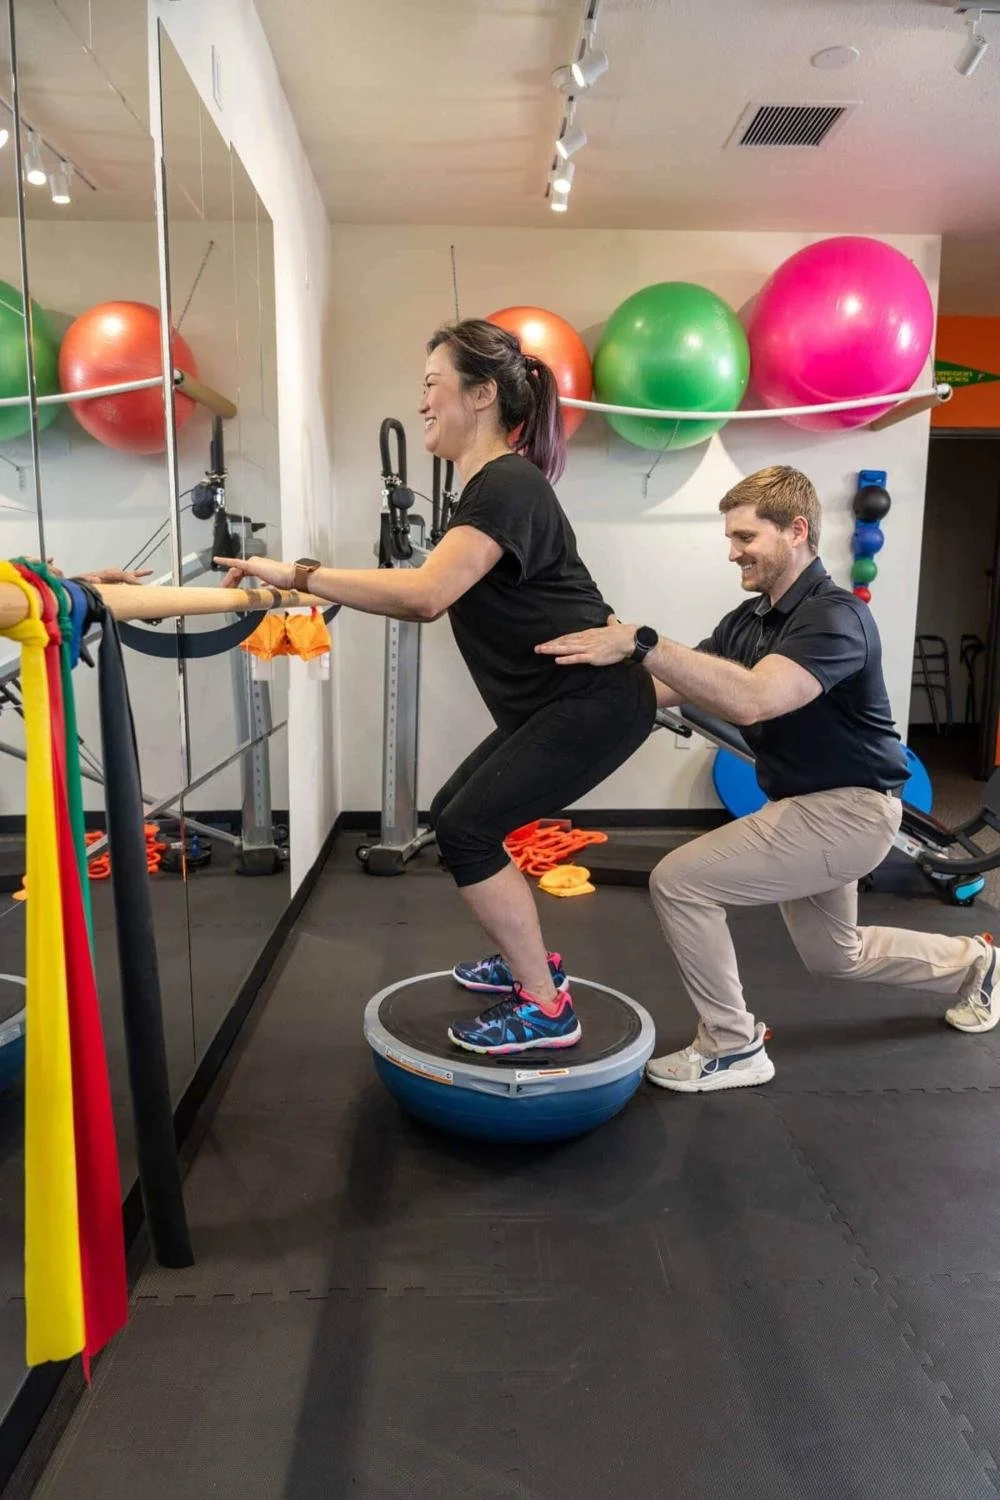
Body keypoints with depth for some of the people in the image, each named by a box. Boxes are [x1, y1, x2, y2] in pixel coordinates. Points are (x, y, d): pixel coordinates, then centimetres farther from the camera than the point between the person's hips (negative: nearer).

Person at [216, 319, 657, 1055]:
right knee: (455, 816, 13)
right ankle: (529, 961, 29)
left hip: (596, 702, -10)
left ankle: (545, 1008, 4)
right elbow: (441, 598, 10)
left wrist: (300, 575, -26)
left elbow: (425, 593, -33)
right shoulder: (490, 486, 14)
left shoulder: (507, 486, -18)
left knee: (468, 832, -9)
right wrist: (321, 589, 2)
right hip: (558, 702, 10)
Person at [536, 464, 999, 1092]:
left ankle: (732, 1048, 2)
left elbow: (752, 700, -41)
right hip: (816, 805, 9)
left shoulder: (835, 616, -23)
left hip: (847, 810, -9)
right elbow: (668, 689, -3)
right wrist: (608, 667, -17)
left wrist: (640, 642, -45)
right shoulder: (748, 620, 4)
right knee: (834, 955, 26)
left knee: (680, 880, -16)